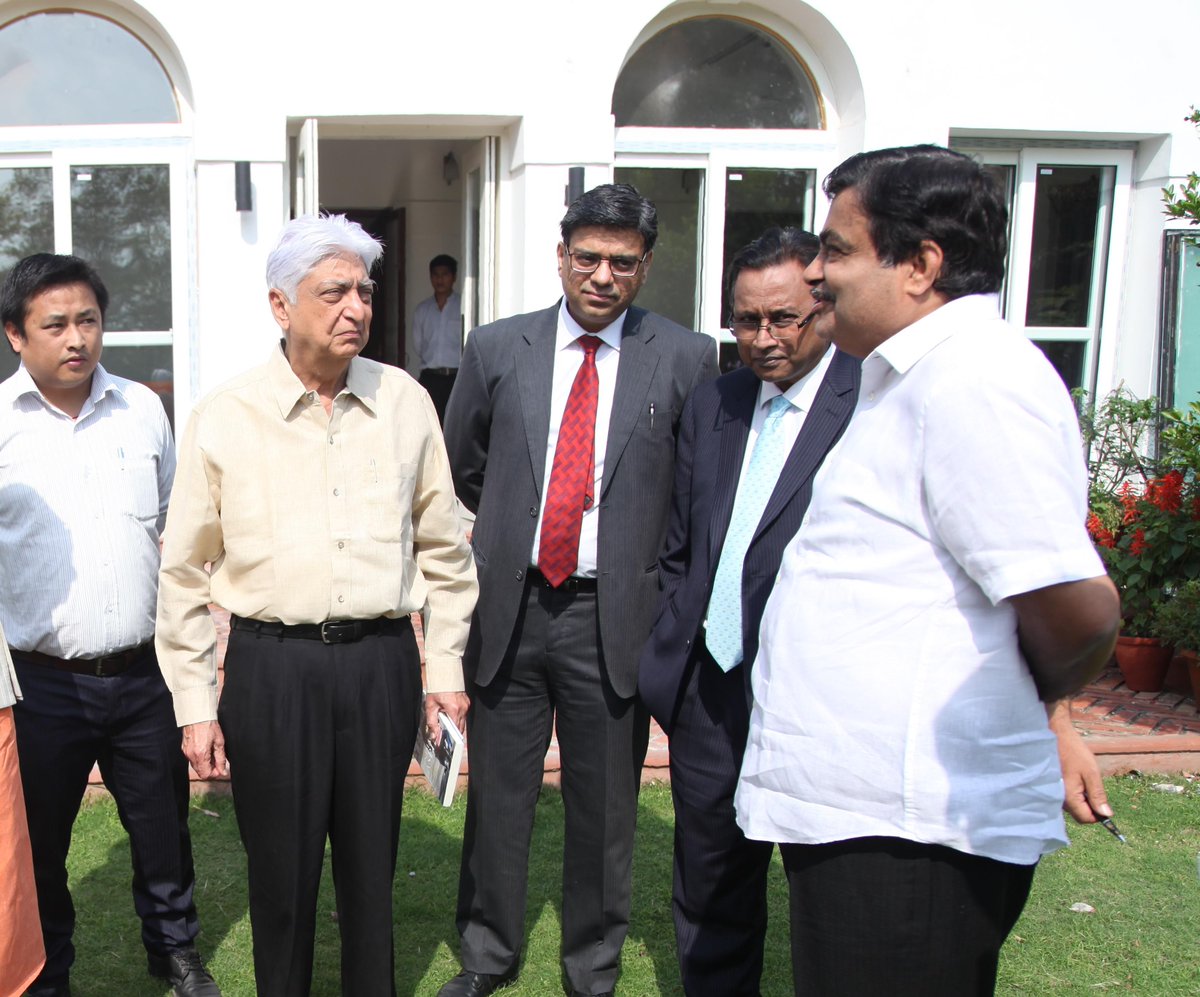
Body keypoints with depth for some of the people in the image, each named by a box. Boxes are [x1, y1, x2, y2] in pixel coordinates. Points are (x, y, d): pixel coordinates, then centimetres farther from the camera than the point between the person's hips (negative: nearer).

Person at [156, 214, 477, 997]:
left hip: (382, 660, 2)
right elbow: (186, 574, 2)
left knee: (373, 863, 14)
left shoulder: (406, 402, 2)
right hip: (271, 665, -1)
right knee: (281, 868, 10)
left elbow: (443, 546, 10)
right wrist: (196, 706, 1)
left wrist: (446, 666, 8)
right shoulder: (224, 419, -3)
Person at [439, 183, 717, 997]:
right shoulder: (497, 349, 3)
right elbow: (463, 472, 16)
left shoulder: (687, 359, -2)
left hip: (615, 617, -1)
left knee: (604, 810, 11)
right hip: (507, 609, 2)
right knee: (497, 798, 13)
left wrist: (668, 587, 5)